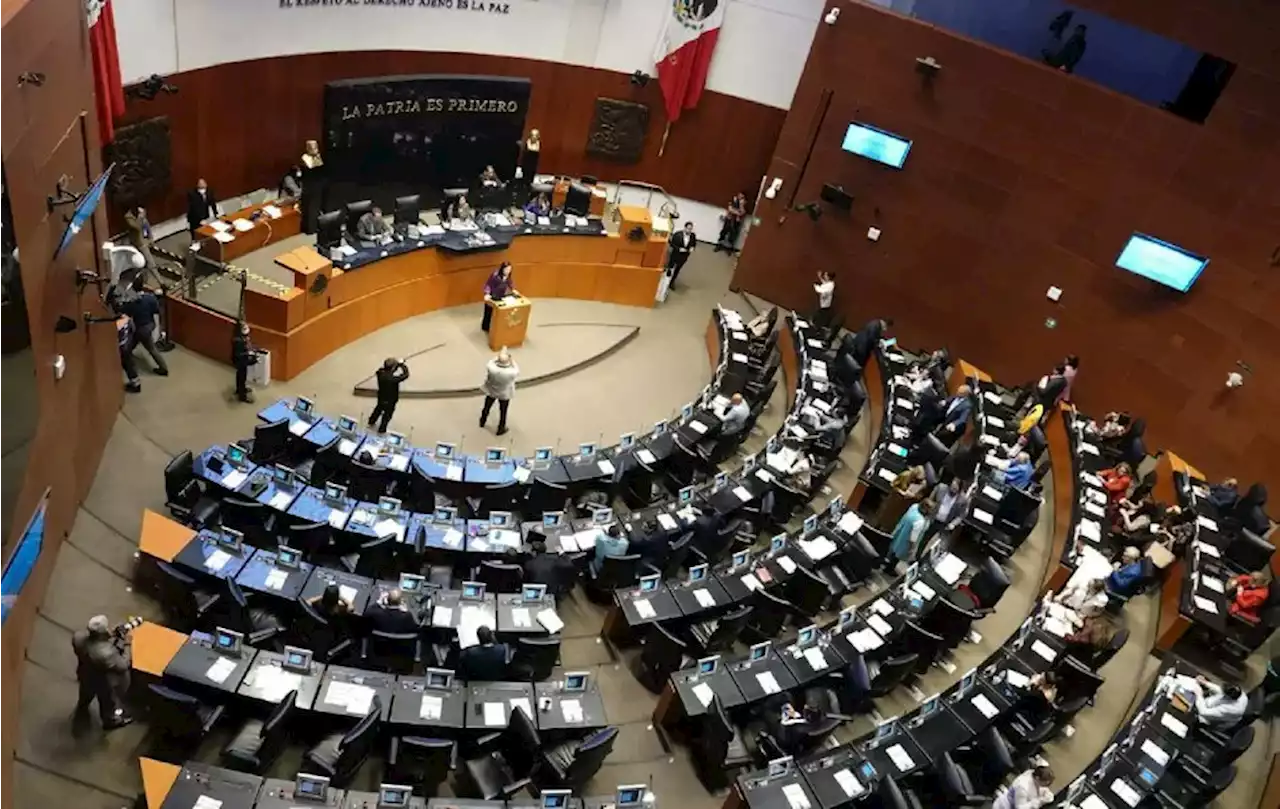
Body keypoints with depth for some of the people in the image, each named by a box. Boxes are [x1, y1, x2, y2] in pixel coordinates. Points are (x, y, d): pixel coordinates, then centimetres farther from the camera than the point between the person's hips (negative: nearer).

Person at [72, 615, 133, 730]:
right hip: (104, 683, -6)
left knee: (86, 695, 37)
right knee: (107, 702, 27)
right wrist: (126, 645, -19)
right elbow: (123, 666, -28)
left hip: (86, 676, 6)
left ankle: (81, 715, 67)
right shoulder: (106, 654, -47)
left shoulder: (79, 637, -29)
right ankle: (110, 720, 56)